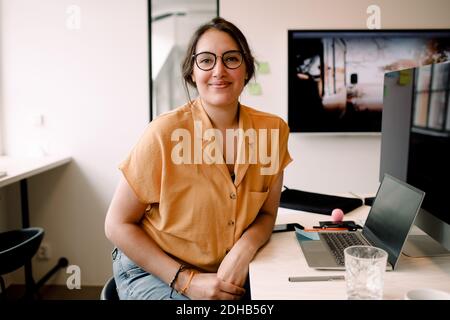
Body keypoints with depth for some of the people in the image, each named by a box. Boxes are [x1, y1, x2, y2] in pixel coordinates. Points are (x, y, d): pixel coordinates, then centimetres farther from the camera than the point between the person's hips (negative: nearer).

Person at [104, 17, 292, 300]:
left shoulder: (272, 129, -8)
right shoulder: (165, 133, -18)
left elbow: (266, 213, 3)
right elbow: (118, 224, -10)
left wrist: (244, 249, -17)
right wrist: (186, 280, -17)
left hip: (229, 273, 4)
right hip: (154, 271, -3)